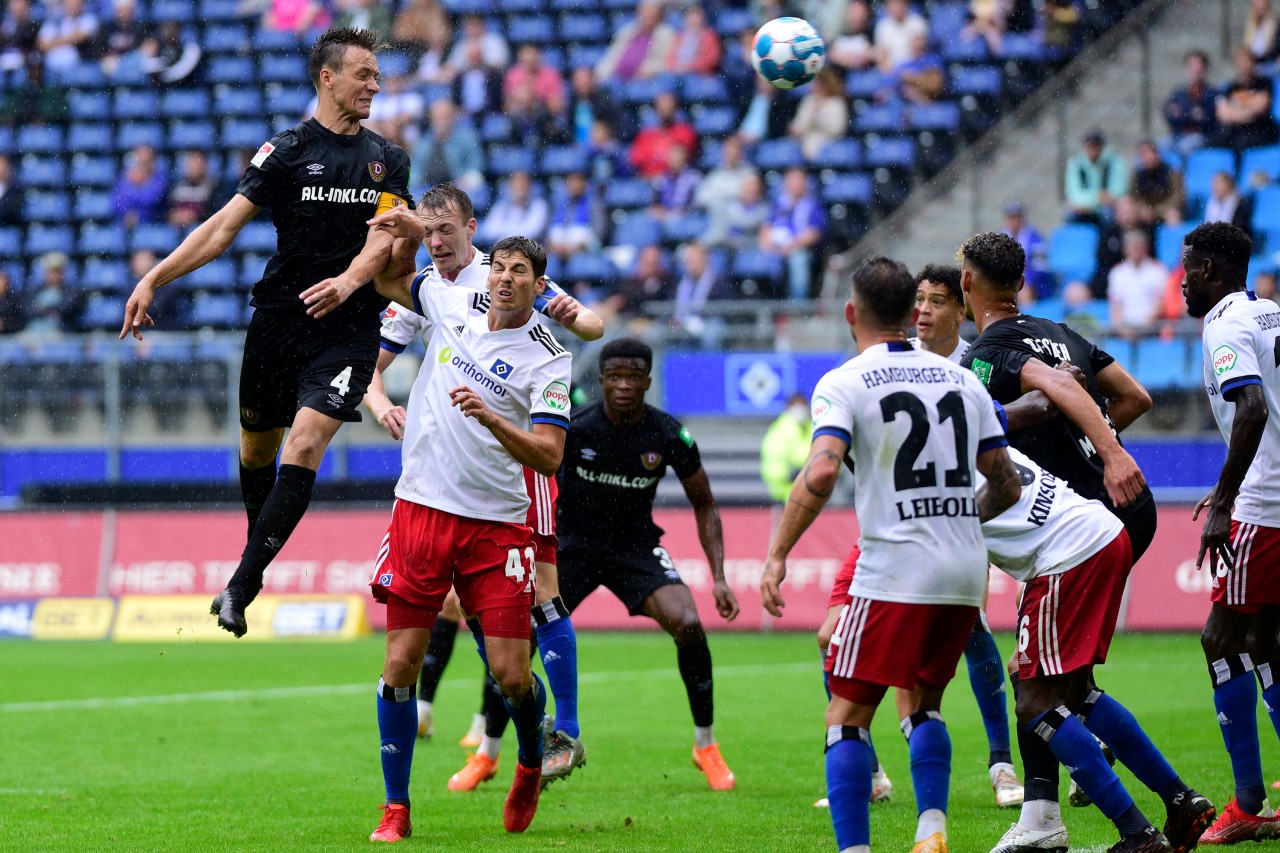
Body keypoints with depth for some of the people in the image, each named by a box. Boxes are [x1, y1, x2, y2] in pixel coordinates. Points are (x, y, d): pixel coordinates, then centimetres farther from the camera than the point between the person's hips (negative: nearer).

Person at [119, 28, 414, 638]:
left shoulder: (389, 160, 8)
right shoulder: (287, 150, -1)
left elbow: (382, 238, -4)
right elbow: (226, 225, -5)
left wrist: (347, 282, -26)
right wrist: (155, 278, -15)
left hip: (348, 327, 0)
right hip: (277, 323, 0)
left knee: (304, 446, -17)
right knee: (257, 448, 11)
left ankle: (240, 585, -17)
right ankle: (255, 554, 39)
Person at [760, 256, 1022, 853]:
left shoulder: (843, 384, -4)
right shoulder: (961, 379, 13)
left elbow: (821, 472, -20)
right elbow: (1006, 485, 14)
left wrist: (777, 555, -13)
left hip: (894, 573, -6)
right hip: (965, 573, 6)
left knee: (847, 716, 1)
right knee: (924, 704, 22)